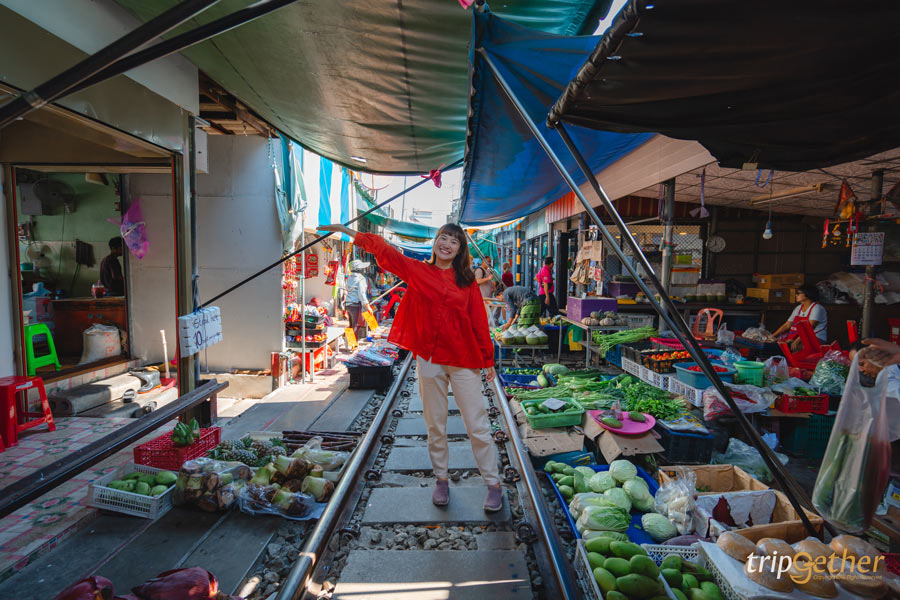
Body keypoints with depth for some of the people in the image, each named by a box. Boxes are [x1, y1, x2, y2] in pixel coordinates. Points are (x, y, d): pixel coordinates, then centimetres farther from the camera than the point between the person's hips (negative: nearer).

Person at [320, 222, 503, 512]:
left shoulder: (467, 281, 2)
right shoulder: (417, 270, 4)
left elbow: (479, 321, 2)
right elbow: (383, 249, -2)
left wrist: (488, 360, 3)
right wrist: (351, 232, -10)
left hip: (464, 361, -1)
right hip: (429, 360, 1)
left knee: (478, 426, 3)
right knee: (435, 426, 14)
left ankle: (494, 484, 19)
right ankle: (441, 480, 32)